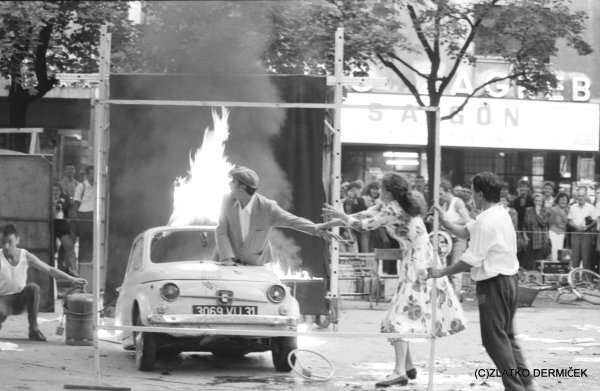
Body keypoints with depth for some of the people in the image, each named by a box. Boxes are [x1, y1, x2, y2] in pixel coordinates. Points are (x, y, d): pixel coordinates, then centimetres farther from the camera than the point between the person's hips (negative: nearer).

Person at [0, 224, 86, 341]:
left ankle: (33, 330, -17)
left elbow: (49, 270, -1)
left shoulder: (25, 256, -7)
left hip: (20, 300, 3)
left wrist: (71, 279, -8)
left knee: (33, 287, -28)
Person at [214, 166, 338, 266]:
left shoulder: (266, 207, -17)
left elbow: (293, 221, -20)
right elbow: (221, 231, -8)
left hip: (254, 263, -2)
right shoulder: (227, 200, -8)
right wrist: (227, 258, -20)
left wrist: (319, 231, -34)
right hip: (230, 261, 2)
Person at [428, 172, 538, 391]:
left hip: (493, 283, -10)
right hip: (508, 280, 10)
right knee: (506, 336, 17)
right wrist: (445, 223, 9)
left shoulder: (487, 221, -19)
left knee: (494, 339, -2)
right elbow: (467, 231, 16)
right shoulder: (501, 214, 11)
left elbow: (472, 260, -19)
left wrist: (442, 273, -11)